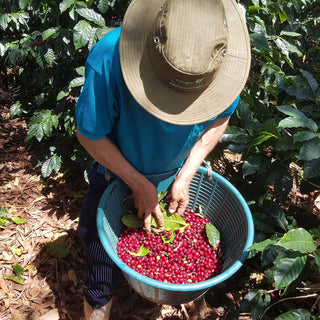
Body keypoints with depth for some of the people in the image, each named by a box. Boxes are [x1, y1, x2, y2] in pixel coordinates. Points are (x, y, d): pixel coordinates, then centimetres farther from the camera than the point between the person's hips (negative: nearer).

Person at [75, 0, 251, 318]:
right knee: (103, 277, 7)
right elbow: (89, 135, -21)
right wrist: (139, 184, -19)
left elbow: (220, 117, -7)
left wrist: (185, 177, -14)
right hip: (120, 176, -2)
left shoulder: (225, 57, -24)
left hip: (181, 173, 3)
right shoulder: (107, 62, -36)